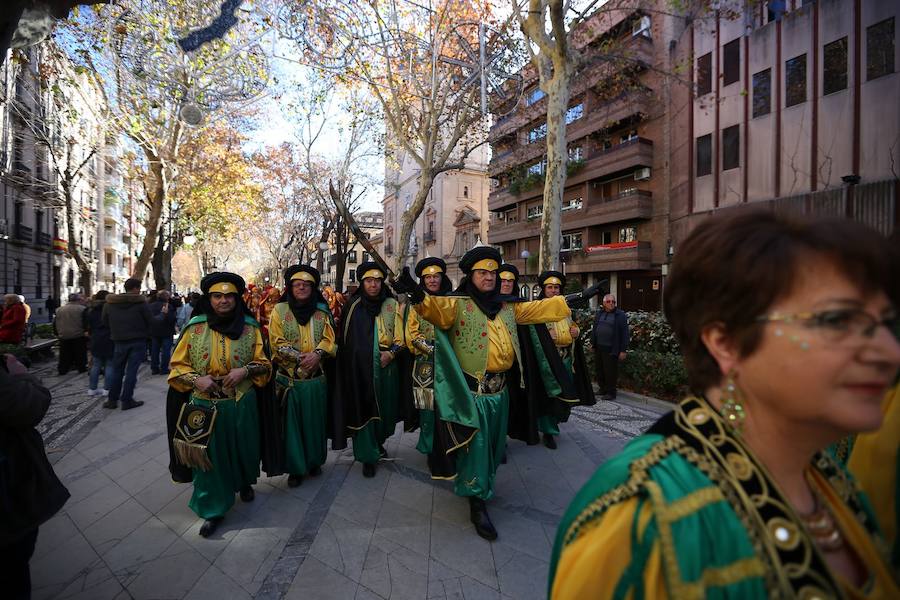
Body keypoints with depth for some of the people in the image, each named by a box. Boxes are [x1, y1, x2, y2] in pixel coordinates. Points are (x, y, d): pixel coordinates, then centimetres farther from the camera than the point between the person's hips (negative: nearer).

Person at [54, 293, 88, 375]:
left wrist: (58, 333, 20)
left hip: (63, 337, 5)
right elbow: (86, 322, -13)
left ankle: (62, 370, 16)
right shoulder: (82, 309, -9)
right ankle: (81, 367, 8)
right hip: (79, 336, -5)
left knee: (64, 355, 12)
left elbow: (55, 324, 14)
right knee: (80, 354, 5)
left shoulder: (60, 310, 10)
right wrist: (86, 331, -4)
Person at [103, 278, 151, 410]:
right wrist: (145, 334, 9)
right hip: (138, 341, -4)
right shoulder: (141, 303, -10)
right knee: (131, 371, 0)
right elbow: (150, 321, -9)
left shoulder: (109, 303, 4)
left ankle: (112, 400, 20)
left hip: (119, 341, 4)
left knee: (117, 371, 15)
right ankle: (127, 400, 4)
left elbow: (105, 322, 10)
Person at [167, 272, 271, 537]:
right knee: (210, 454, 8)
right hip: (206, 404, 0)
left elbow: (264, 363, 2)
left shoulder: (250, 327, -3)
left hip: (241, 404, 1)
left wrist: (245, 370, -18)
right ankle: (213, 508, 27)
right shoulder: (195, 327, -4)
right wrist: (196, 379, -17)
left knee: (242, 448, 17)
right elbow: (178, 365, 2)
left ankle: (244, 483, 47)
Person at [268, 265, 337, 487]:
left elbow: (329, 339, 1)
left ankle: (314, 461, 29)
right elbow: (277, 342, -7)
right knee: (292, 422, 5)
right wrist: (300, 357, -16)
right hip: (290, 376, -2)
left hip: (317, 377, 2)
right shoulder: (280, 310, -1)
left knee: (316, 420, 11)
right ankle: (295, 467, 19)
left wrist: (317, 353, -18)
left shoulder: (321, 312, 6)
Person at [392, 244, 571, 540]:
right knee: (475, 445, 1)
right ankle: (477, 504, 18)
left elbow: (538, 308, 19)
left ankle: (482, 484, 46)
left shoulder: (507, 307, 10)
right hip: (472, 390, -7)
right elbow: (436, 307, -30)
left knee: (493, 443, 22)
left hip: (499, 389, 7)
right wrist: (418, 296, -51)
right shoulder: (458, 304, -10)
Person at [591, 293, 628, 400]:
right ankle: (602, 389, 27)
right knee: (599, 370, 13)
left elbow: (624, 334, -8)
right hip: (598, 348, 6)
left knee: (610, 371, 1)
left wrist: (623, 350, -11)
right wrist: (593, 344, 11)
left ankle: (610, 392, 14)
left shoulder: (620, 315, -6)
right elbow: (594, 330, 15)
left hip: (611, 350, -5)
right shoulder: (598, 314, 11)